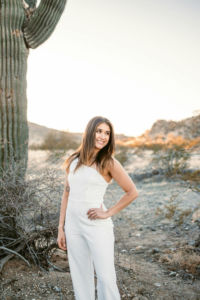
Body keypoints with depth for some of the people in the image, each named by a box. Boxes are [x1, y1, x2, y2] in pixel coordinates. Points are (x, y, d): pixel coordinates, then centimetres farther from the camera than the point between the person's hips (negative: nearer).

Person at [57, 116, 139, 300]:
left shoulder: (108, 162, -7)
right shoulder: (74, 161, 5)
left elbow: (132, 192, -5)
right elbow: (67, 194, 10)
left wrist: (108, 213, -9)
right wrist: (61, 228, 8)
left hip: (97, 227, -4)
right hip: (73, 225, 4)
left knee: (106, 277, 1)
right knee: (80, 277, 13)